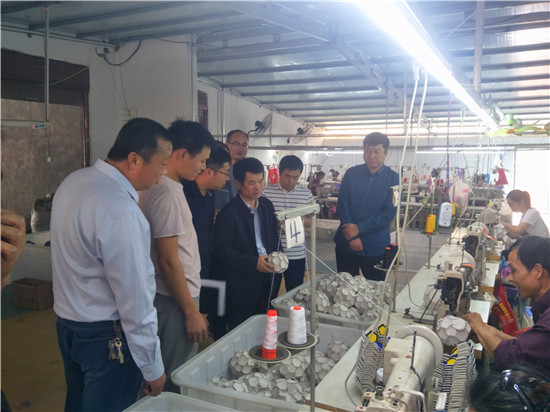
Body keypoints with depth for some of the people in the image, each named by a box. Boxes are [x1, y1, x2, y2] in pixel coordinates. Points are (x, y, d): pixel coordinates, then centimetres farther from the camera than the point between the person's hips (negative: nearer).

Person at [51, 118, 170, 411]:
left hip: (66, 323, 9)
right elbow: (135, 300, -24)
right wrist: (153, 368, -15)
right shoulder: (121, 212, -28)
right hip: (106, 337, -8)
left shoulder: (73, 181, 0)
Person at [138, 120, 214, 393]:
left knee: (173, 377, 21)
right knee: (178, 381, 5)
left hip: (170, 296, 10)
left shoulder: (160, 185, 9)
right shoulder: (167, 193, -21)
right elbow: (169, 262, -21)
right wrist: (191, 312, -16)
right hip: (174, 301, -10)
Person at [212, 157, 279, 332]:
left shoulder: (267, 205, 8)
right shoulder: (228, 213, -13)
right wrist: (253, 263, -22)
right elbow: (222, 250, -15)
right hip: (240, 285, -6)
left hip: (265, 279, 6)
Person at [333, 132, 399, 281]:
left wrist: (359, 229, -16)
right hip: (346, 243, 2)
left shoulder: (393, 179, -3)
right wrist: (352, 236, -12)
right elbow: (342, 204, -3)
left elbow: (389, 213, -10)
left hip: (375, 247, -2)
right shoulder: (351, 174, 2)